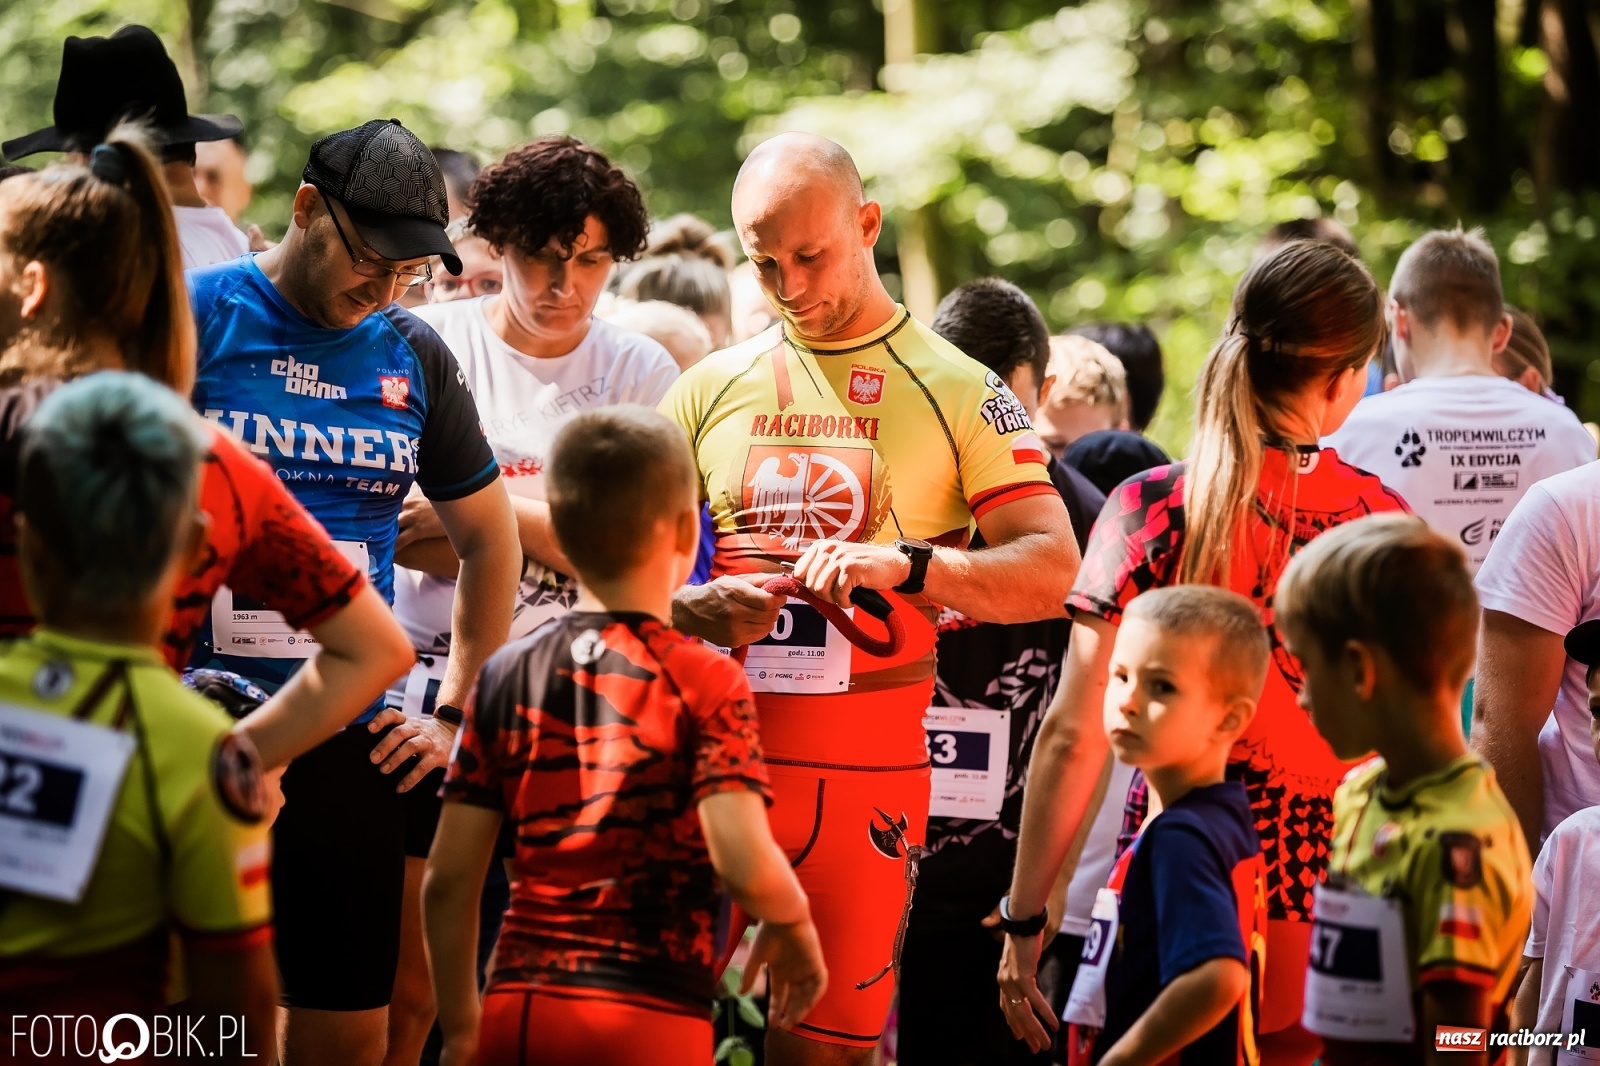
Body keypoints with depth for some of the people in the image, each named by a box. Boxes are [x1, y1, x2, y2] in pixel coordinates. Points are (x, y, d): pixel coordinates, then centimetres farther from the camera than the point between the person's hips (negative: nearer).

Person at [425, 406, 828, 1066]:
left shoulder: (507, 676, 6)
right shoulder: (706, 680, -5)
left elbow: (447, 880, 5)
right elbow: (743, 862, -16)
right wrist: (794, 925, 5)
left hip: (518, 1007, 4)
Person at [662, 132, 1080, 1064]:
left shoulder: (957, 392, 3)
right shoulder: (711, 389, 11)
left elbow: (1051, 568, -5)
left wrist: (905, 566, -21)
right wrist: (692, 609, -10)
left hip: (866, 770, -2)